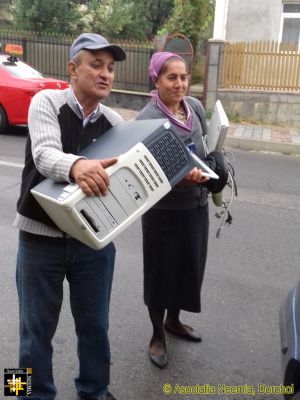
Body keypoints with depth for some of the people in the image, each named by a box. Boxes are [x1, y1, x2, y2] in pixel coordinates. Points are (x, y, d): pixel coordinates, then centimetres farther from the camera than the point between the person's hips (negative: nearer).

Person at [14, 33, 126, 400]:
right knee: (37, 327, 12)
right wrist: (76, 166, -49)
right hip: (40, 236, -3)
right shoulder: (46, 102, -9)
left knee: (95, 324, 16)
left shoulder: (115, 122, 2)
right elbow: (44, 154, -26)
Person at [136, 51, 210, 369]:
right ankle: (157, 335, 29)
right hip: (164, 209, -6)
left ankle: (173, 321, 42)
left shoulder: (195, 107, 2)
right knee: (161, 272, 7)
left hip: (196, 204, 6)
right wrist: (180, 177, -36)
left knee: (189, 267, 18)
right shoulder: (147, 119, -17)